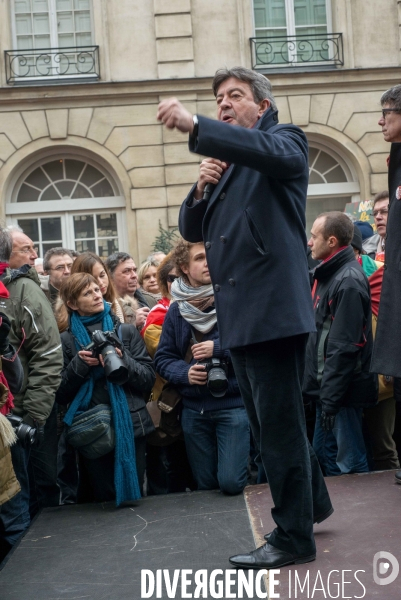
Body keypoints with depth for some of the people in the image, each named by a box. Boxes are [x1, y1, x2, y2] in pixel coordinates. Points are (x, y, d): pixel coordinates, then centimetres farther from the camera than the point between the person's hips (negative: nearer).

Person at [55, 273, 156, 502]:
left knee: (132, 497, 6)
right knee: (102, 501, 5)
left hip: (131, 428, 1)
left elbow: (149, 378, 3)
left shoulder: (126, 331, 8)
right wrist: (79, 365, -12)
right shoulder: (66, 340, 4)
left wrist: (123, 361, -14)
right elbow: (60, 394, 2)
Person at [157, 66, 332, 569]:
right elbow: (192, 230, 20)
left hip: (273, 309, -8)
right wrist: (202, 189, -1)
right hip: (238, 315, 8)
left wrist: (195, 127, -36)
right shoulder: (225, 163, 25)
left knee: (278, 424, -6)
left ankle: (294, 536, 3)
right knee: (269, 423, 16)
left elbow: (270, 150, -24)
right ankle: (312, 502, 32)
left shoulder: (285, 141, 3)